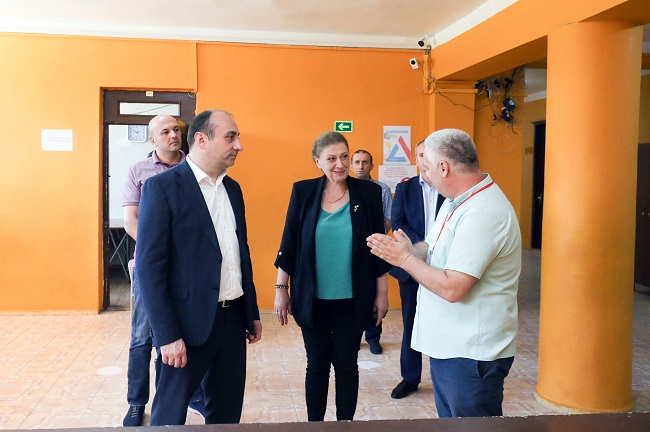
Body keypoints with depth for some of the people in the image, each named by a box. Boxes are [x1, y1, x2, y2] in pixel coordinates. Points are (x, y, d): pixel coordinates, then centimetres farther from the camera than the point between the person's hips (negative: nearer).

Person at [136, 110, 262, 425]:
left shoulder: (233, 188, 10)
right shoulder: (162, 187, -11)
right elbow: (150, 266, -15)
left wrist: (252, 313, 16)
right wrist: (168, 336, -17)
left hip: (233, 319, 7)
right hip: (188, 324, -6)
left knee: (228, 412, 17)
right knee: (171, 414, 9)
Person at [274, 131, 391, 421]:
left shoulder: (369, 193, -4)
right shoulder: (302, 192, -3)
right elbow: (289, 244, 1)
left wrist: (382, 293, 2)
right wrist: (281, 289, 1)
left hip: (352, 300, 0)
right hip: (312, 299, 0)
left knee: (346, 365, 11)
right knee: (317, 365, 12)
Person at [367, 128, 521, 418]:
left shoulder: (483, 214, -25)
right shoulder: (456, 201, 9)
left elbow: (452, 288, -27)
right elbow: (435, 249, 16)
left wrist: (405, 258, -16)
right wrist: (410, 249, -5)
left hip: (472, 352, -10)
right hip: (448, 343, 10)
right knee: (449, 422, 22)